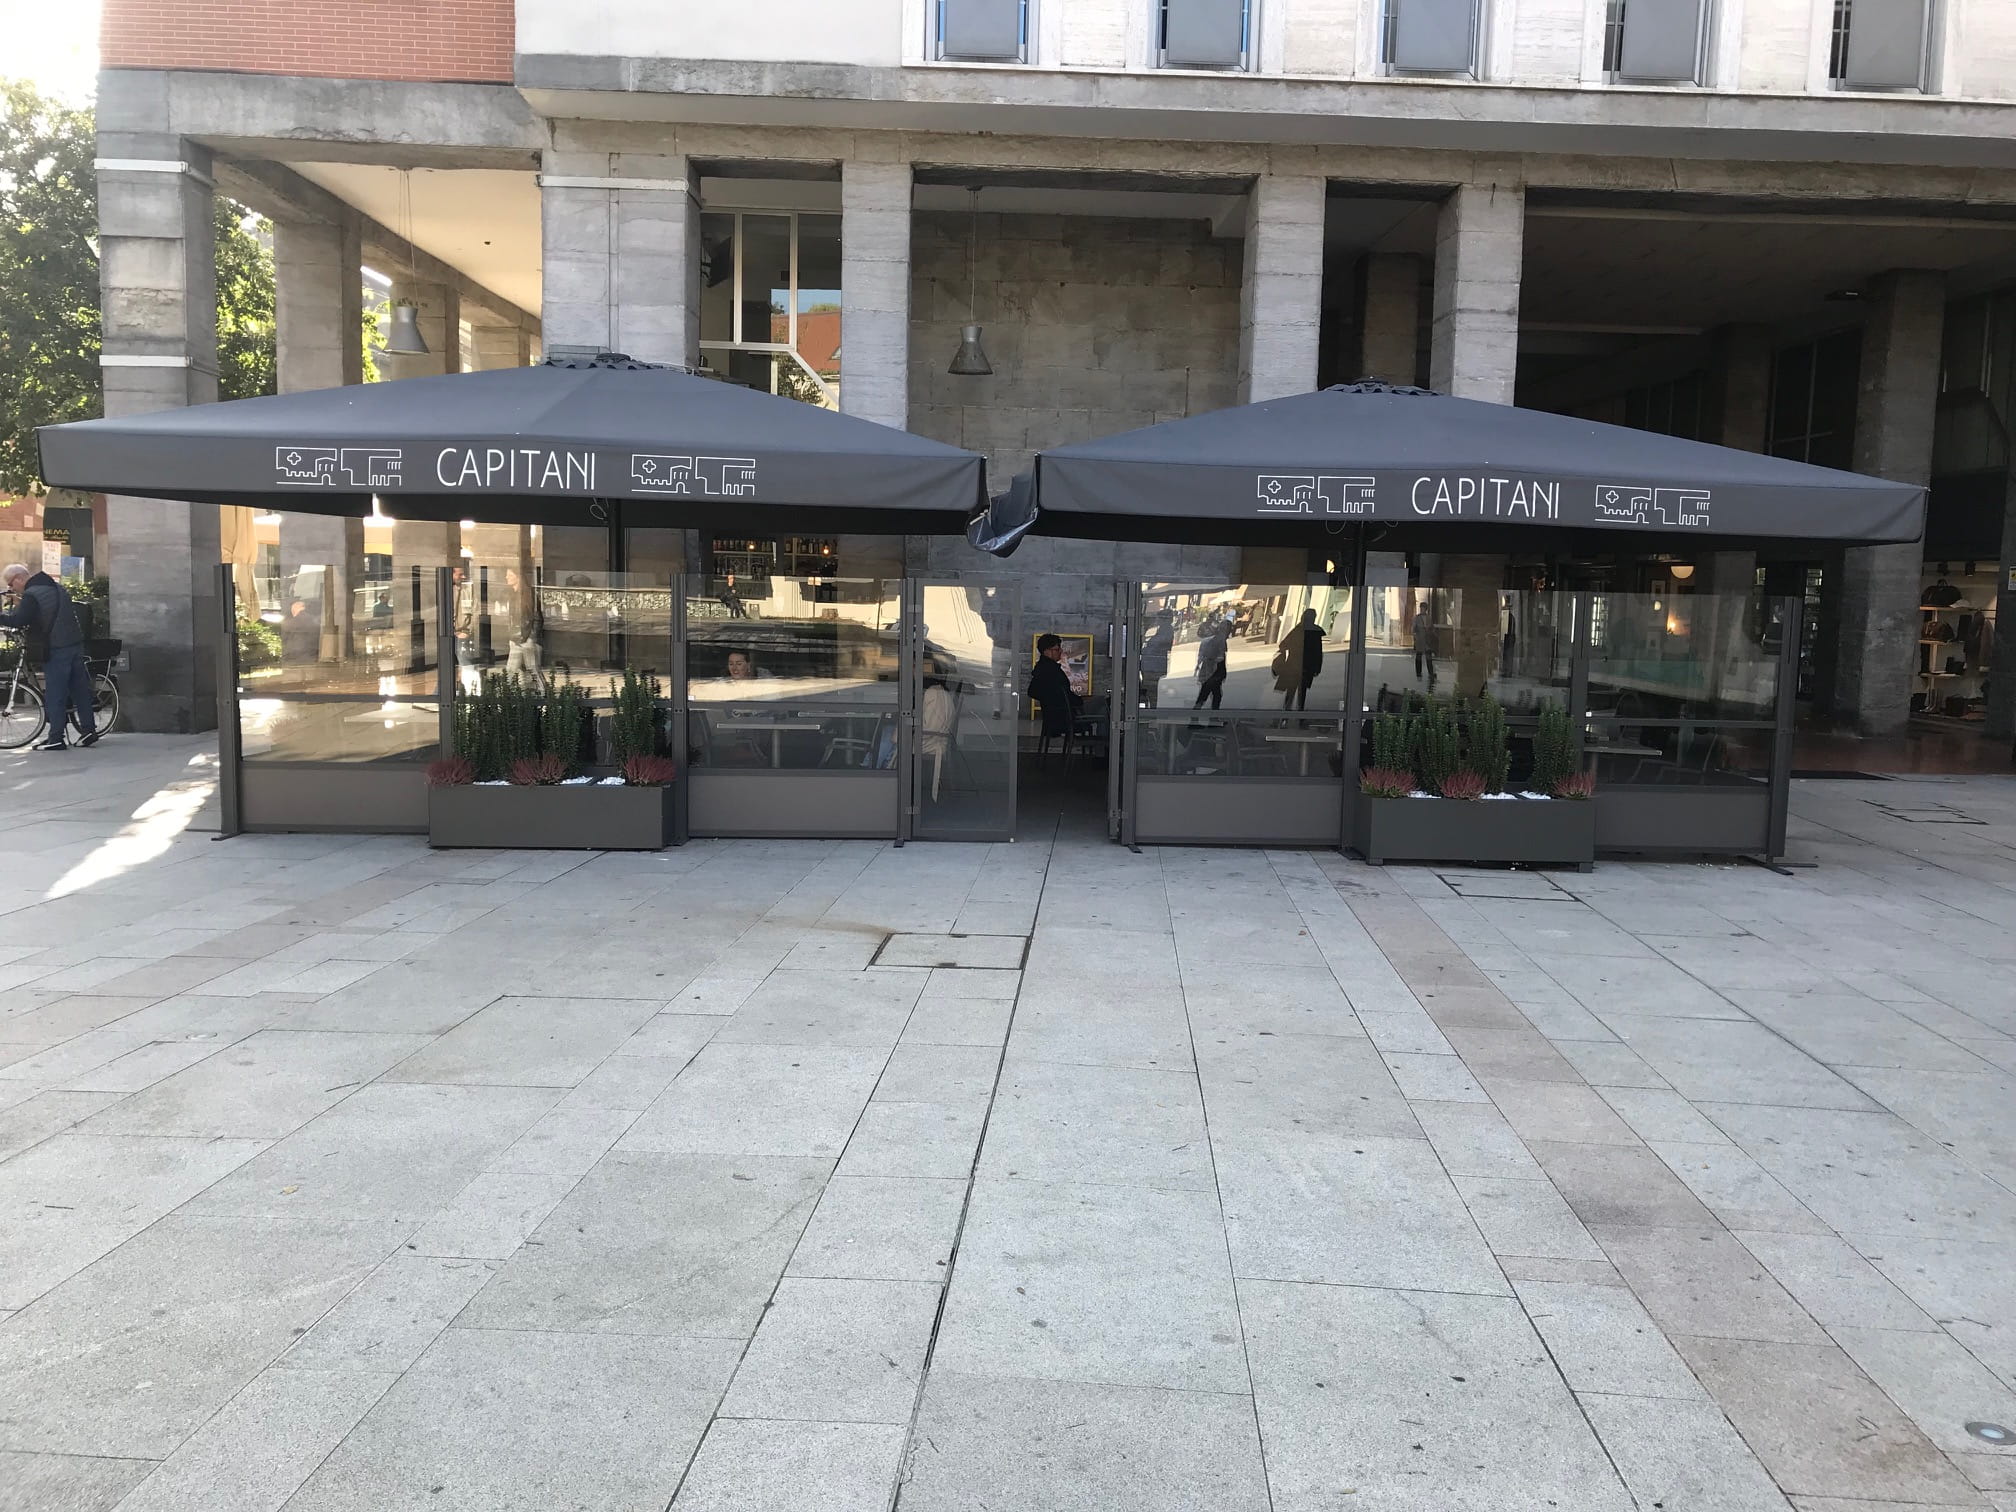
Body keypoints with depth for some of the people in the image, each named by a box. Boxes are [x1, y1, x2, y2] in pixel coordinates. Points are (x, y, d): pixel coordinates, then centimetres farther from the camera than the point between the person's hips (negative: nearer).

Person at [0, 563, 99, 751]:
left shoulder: (31, 595, -13)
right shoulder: (56, 586, 14)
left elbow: (18, 621, -23)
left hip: (56, 650, -8)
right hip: (75, 643, 8)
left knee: (54, 695, -3)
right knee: (80, 689, 10)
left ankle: (56, 739, -1)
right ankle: (89, 730, 11)